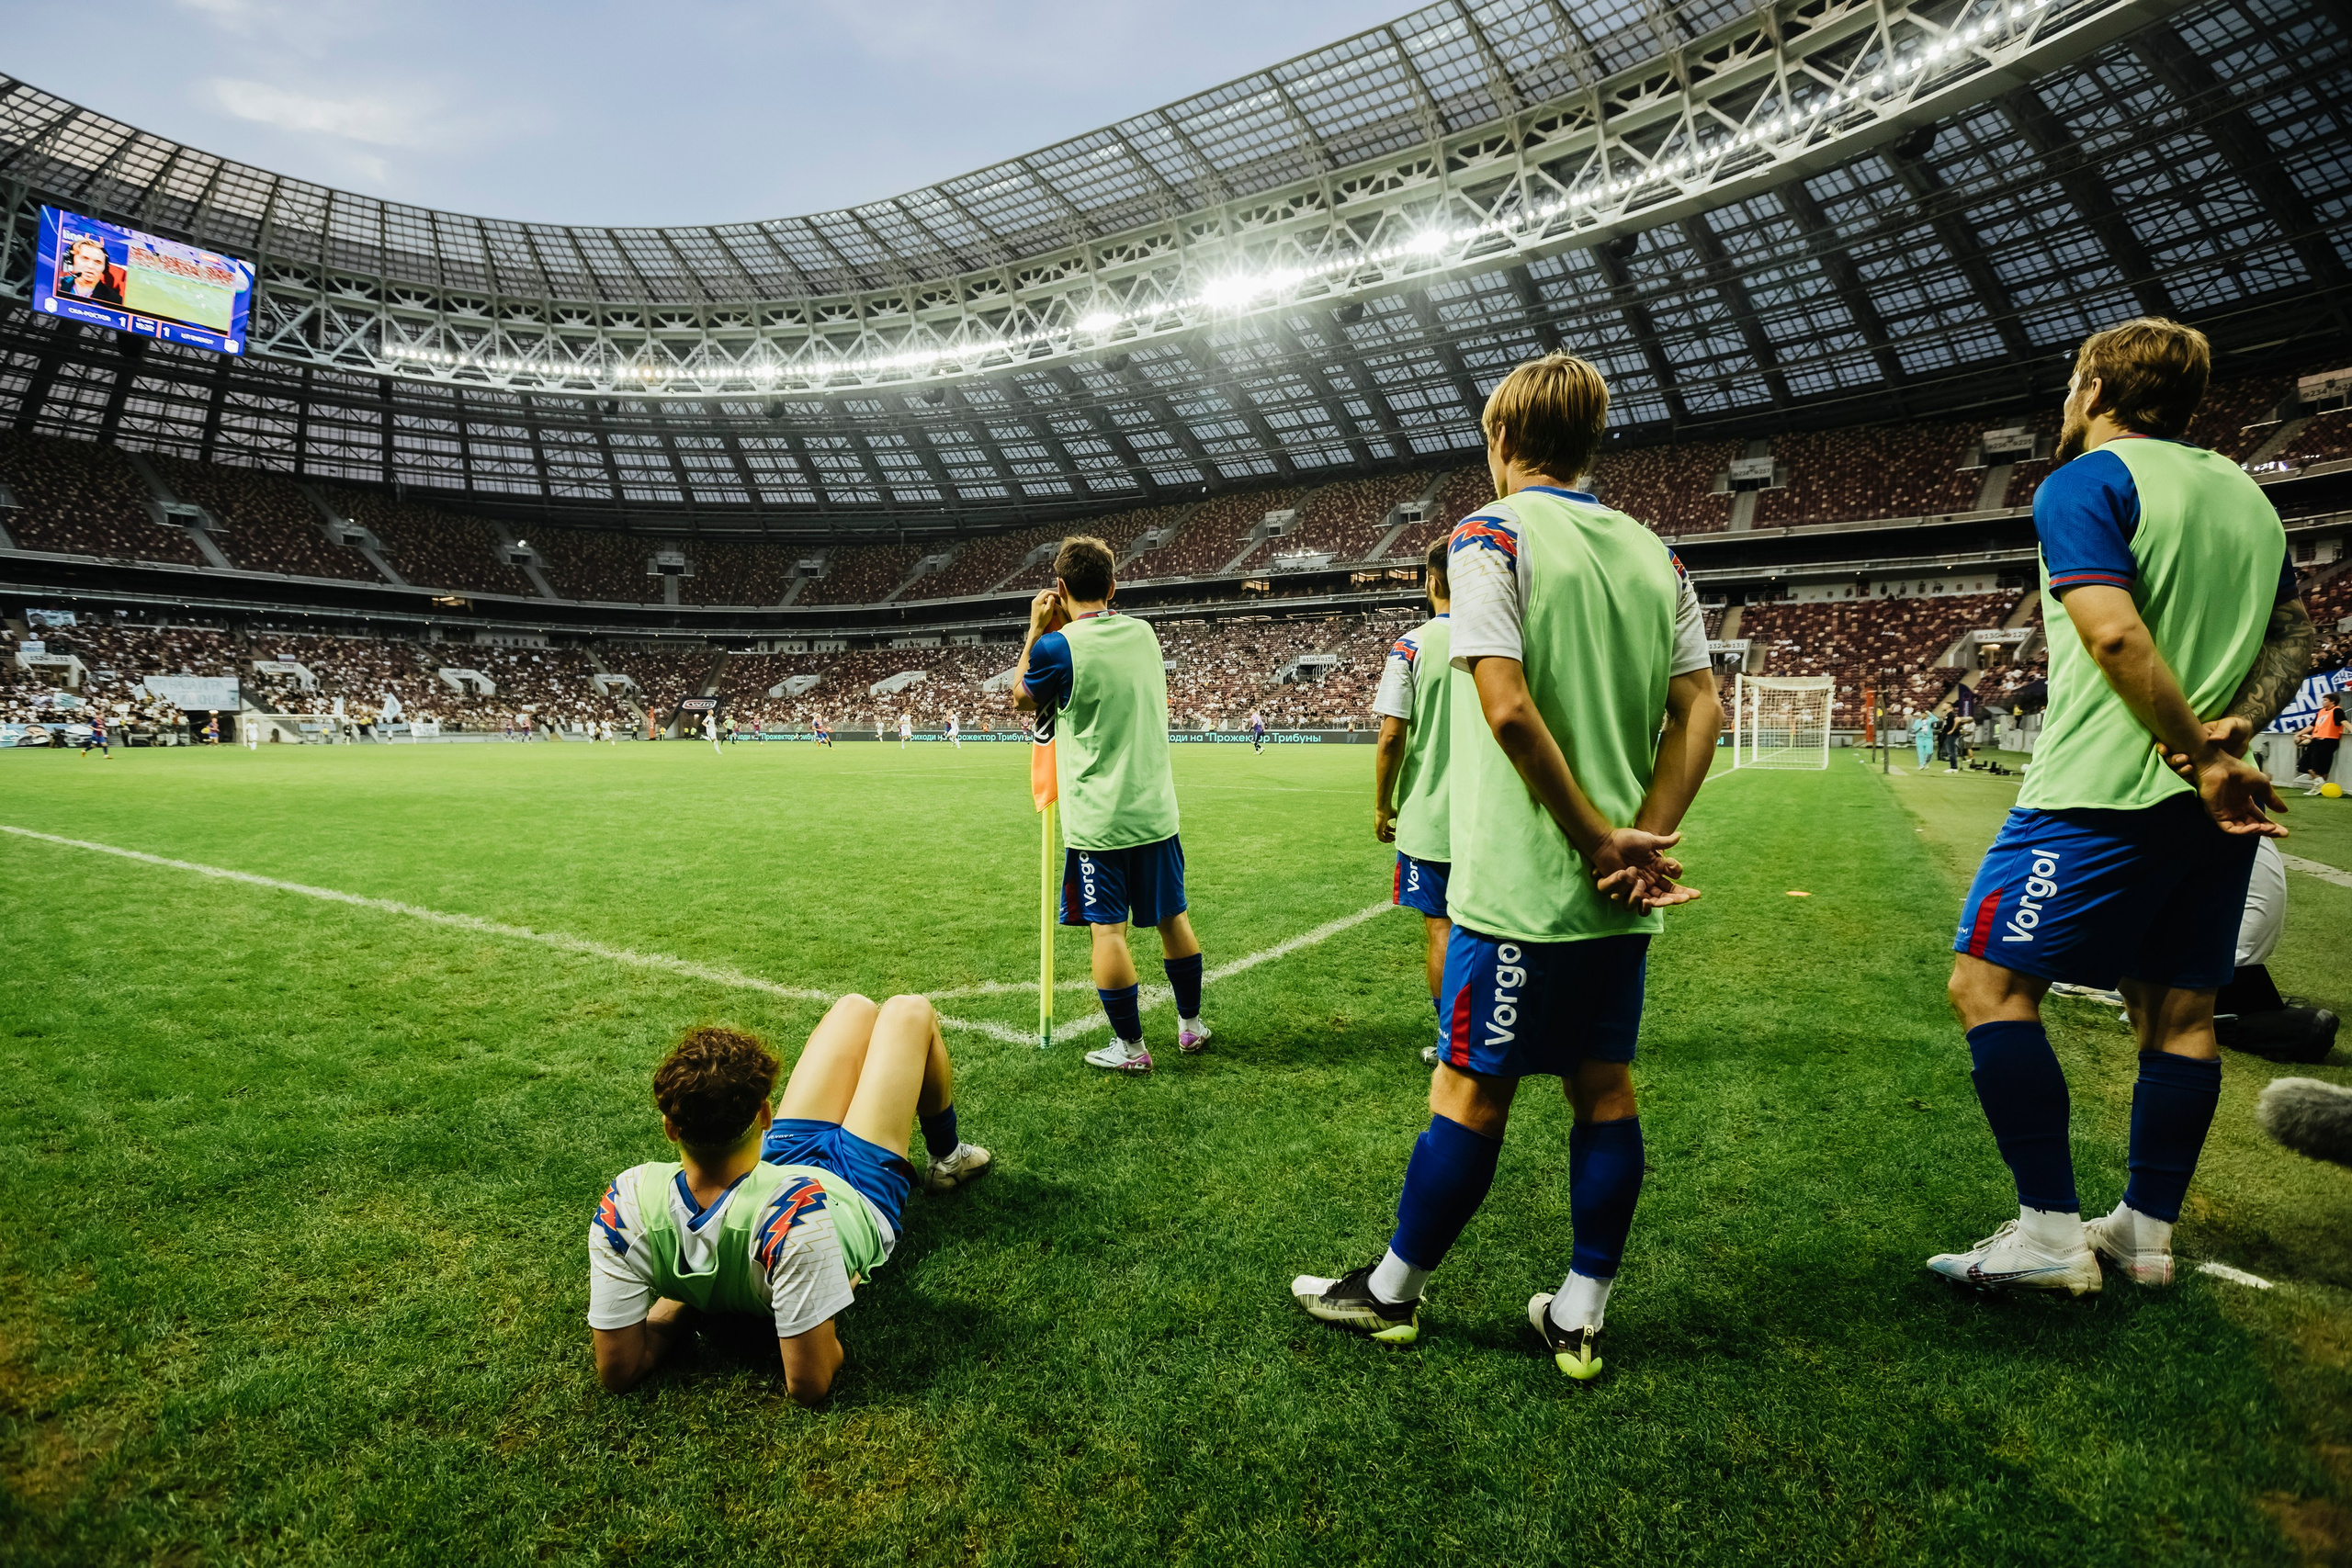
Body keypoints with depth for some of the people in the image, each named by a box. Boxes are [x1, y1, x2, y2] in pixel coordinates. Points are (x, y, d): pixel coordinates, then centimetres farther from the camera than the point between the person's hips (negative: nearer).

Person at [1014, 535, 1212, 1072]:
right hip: (1154, 810, 5)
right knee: (1172, 917, 16)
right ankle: (1191, 1025, 31)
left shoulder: (1057, 647, -13)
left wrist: (1037, 629, 10)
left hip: (1096, 819, -5)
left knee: (1108, 928, 4)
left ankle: (1129, 1047, 11)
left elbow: (1021, 698, 8)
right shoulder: (1142, 632, 4)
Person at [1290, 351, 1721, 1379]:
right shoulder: (1654, 552, 12)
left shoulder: (1493, 534, -8)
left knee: (1470, 1089, 4)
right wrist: (1642, 840, -3)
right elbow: (1698, 708, 5)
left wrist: (1601, 839, -13)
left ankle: (1392, 1292, 22)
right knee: (1604, 1088, 13)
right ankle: (1579, 1316, 25)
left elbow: (1508, 706, -19)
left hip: (1523, 884, -6)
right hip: (1622, 898, 7)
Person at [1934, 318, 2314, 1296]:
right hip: (2212, 804, 9)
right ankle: (2147, 1231, 21)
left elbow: (2117, 635, -18)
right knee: (2177, 1009, 11)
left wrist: (2198, 757, -13)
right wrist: (2233, 728, -1)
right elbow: (2293, 636, 14)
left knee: (1989, 985, -5)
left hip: (2106, 790, -9)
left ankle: (2051, 1232, -3)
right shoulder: (2245, 491, 19)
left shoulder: (2085, 482, -6)